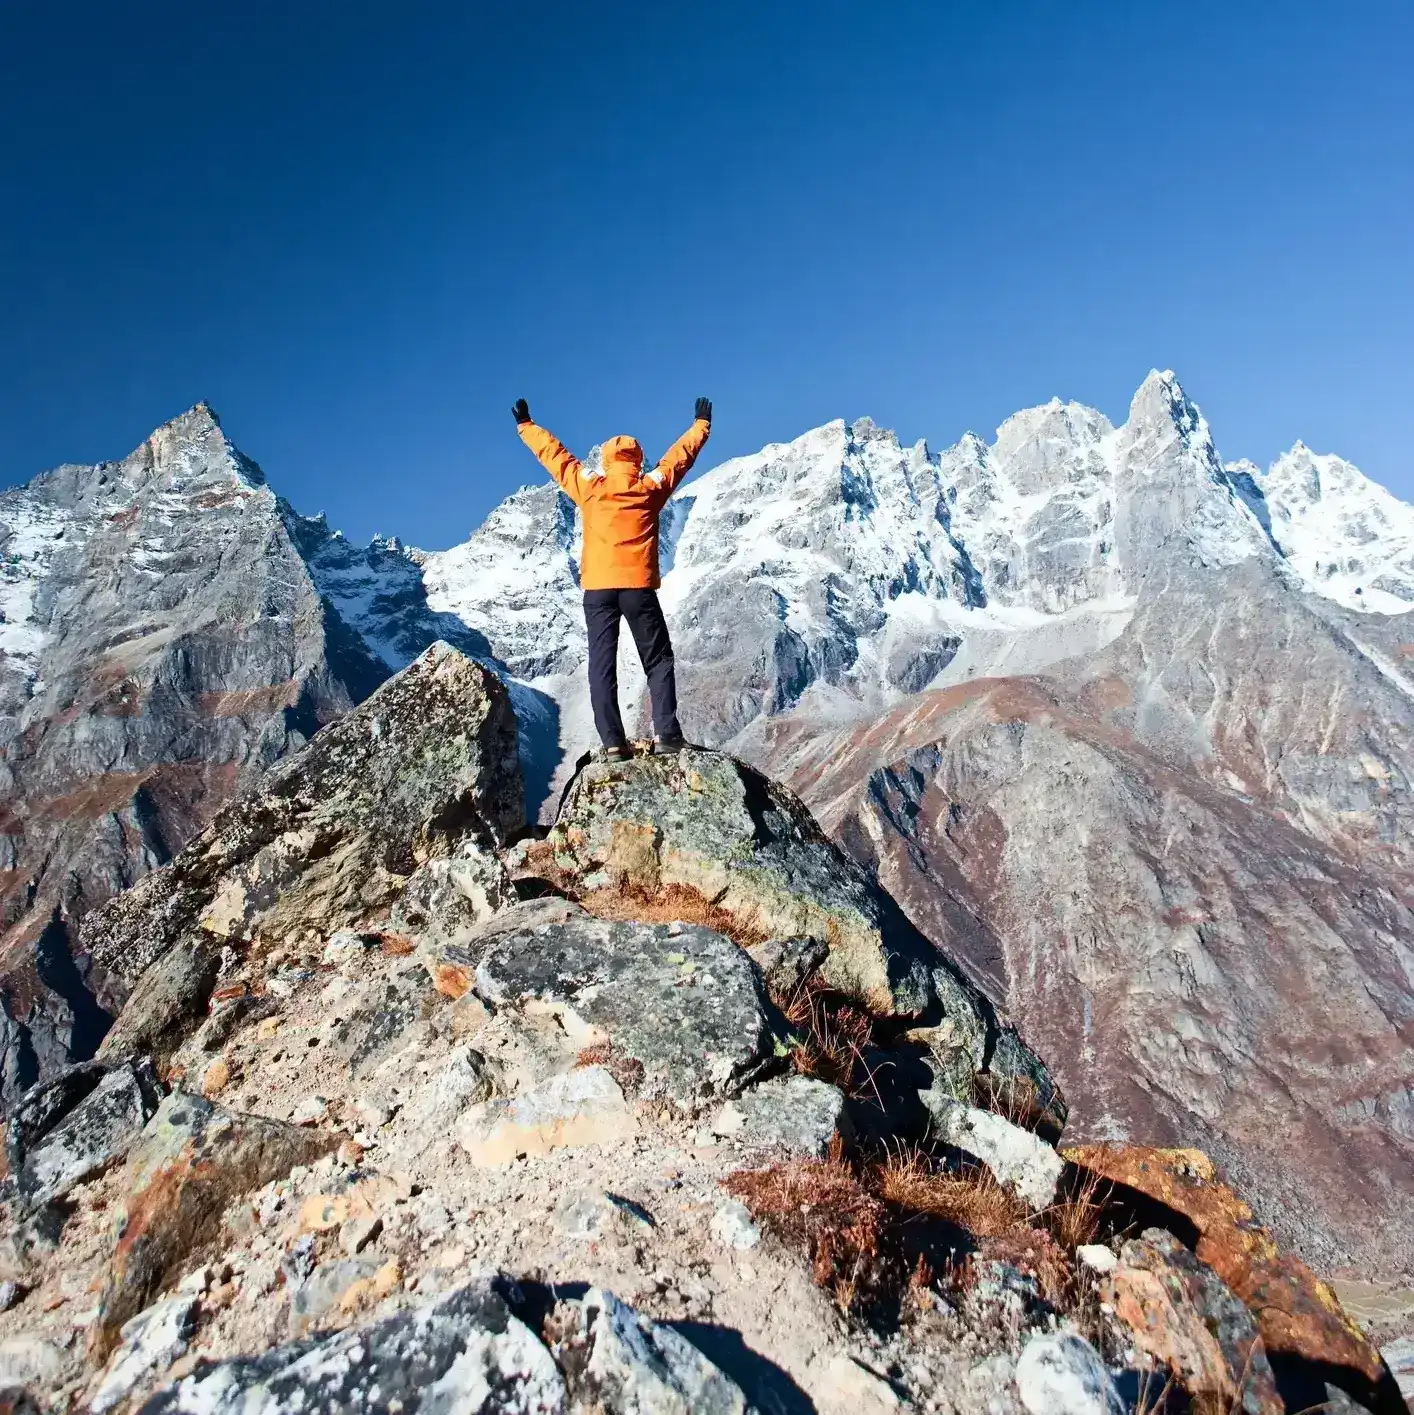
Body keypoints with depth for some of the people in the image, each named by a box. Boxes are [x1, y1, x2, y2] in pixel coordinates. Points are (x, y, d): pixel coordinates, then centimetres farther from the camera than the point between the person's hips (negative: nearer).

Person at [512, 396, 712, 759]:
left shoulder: (590, 487, 7)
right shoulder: (651, 487, 7)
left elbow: (554, 455, 19)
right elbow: (680, 455, 20)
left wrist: (526, 426, 33)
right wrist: (701, 424, 36)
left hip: (597, 588, 1)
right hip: (638, 586, -1)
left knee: (602, 664, 1)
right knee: (658, 660, 7)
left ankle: (613, 742, -5)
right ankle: (665, 732, -4)